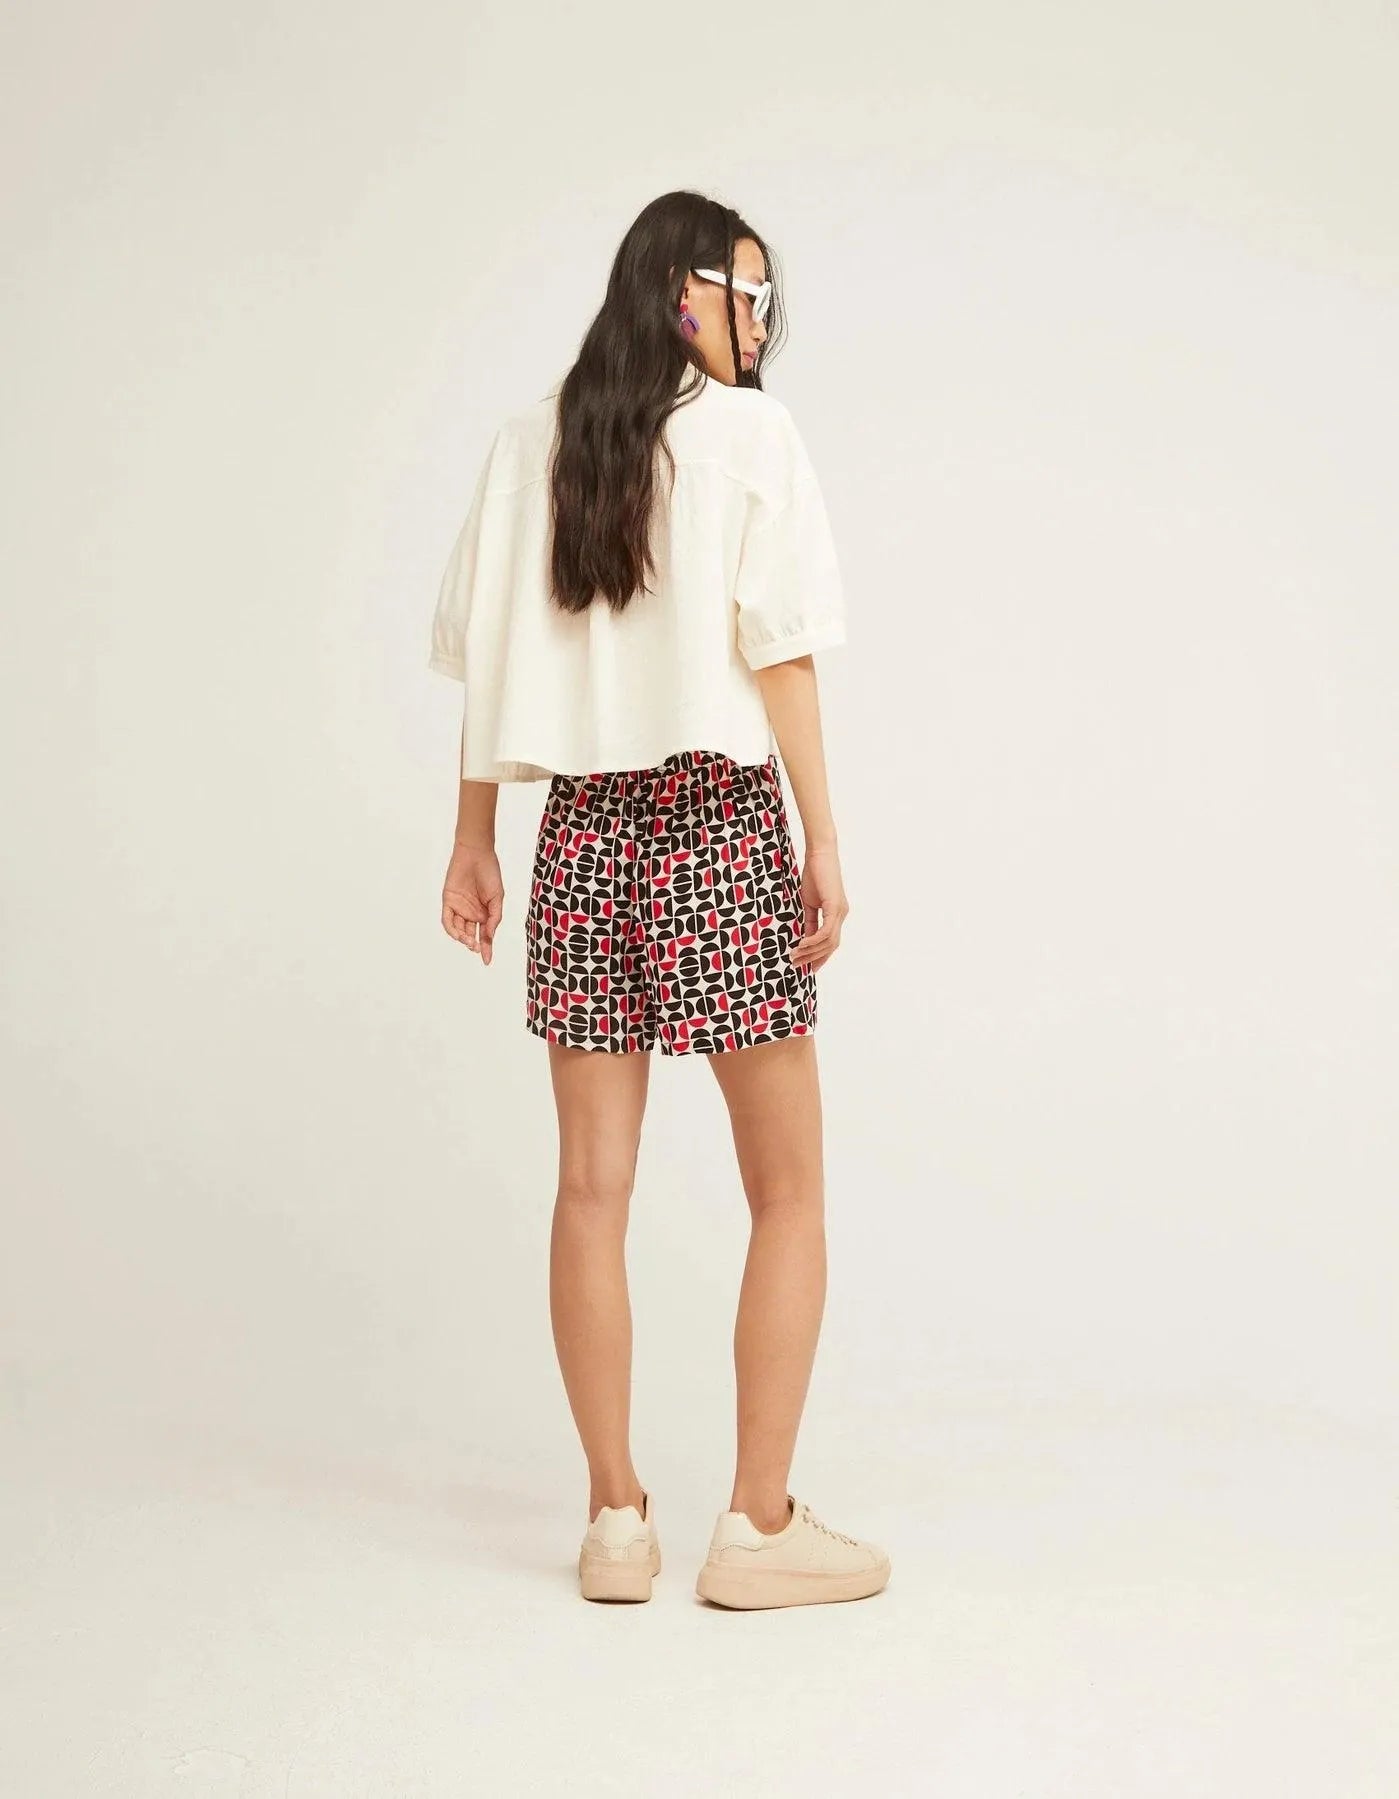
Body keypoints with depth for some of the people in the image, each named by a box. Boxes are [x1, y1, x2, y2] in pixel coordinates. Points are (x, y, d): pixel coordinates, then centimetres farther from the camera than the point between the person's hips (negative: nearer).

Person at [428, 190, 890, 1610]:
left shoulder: (531, 440, 9)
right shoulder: (747, 432, -3)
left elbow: (485, 654, 8)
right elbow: (772, 646, -9)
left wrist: (472, 841, 13)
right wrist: (822, 835, -5)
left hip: (581, 831, 5)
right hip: (719, 826, -4)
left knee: (593, 1183, 7)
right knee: (787, 1188, 5)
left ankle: (616, 1517, 13)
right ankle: (759, 1523, 5)